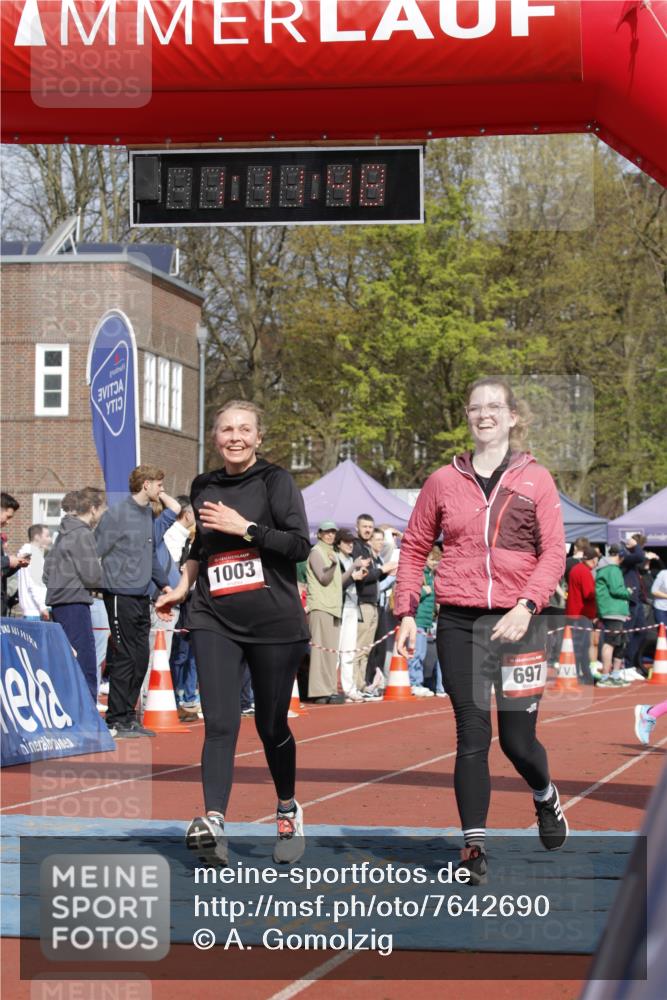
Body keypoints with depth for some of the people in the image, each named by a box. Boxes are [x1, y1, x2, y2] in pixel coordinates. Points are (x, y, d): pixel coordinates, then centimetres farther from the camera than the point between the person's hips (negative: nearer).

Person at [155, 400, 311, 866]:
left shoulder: (275, 480, -2)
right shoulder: (204, 487, 13)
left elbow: (300, 545, -12)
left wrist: (245, 527, -16)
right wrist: (183, 587, 19)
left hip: (275, 622, -3)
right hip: (215, 622, 3)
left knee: (272, 726, 7)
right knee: (219, 724, -14)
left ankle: (288, 811, 31)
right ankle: (213, 823, -25)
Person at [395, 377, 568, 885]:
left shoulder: (536, 479, 3)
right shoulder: (444, 481, 7)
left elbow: (554, 552, -3)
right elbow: (414, 548, 13)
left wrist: (526, 605, -16)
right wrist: (406, 613, 4)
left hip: (517, 623, -1)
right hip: (459, 624, 1)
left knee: (518, 738, 4)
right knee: (472, 736, -5)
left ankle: (546, 797, 37)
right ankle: (475, 844, 1)